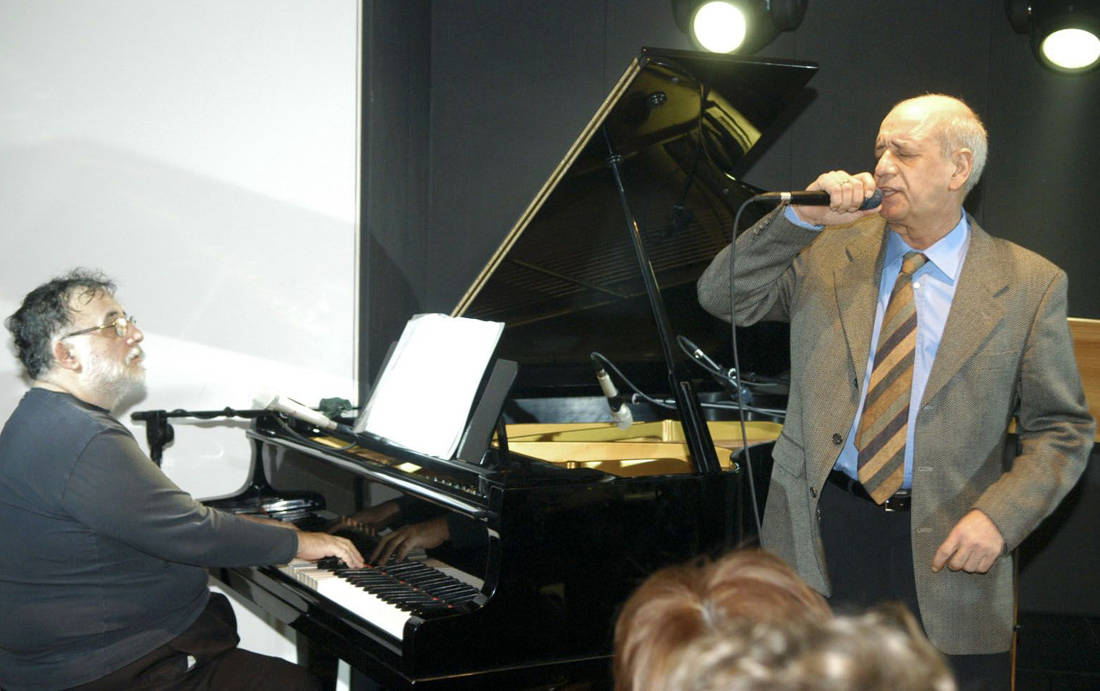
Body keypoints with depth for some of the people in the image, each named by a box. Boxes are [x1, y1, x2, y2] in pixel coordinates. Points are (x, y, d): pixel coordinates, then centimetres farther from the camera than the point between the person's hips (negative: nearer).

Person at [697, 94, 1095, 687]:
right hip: (820, 530, 2)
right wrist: (800, 217, -13)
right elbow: (722, 296, -2)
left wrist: (998, 516, -13)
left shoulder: (1029, 285, -1)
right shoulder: (827, 250, 5)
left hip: (943, 545, -1)